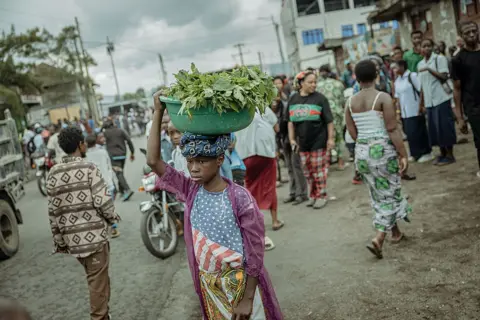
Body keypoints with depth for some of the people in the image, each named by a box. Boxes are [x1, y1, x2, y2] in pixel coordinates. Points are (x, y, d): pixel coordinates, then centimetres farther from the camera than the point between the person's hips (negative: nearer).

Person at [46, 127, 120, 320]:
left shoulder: (53, 173, 4)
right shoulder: (89, 168, -12)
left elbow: (53, 211, 4)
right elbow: (102, 201, -17)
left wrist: (59, 240, 11)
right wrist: (113, 218, 3)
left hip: (72, 237, 6)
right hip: (94, 234, -6)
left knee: (95, 278, 22)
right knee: (98, 280, 5)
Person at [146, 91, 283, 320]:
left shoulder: (239, 197, -20)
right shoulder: (190, 191, -7)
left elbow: (255, 252, -16)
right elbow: (153, 161, -12)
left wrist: (247, 298, -14)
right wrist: (158, 112, -15)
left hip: (241, 282, -5)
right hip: (208, 284, 5)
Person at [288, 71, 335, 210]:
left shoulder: (320, 98, -5)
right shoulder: (293, 100, 7)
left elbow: (329, 120, -5)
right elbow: (291, 121, 12)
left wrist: (331, 138, -9)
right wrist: (292, 139, 6)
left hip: (319, 141, -4)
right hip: (303, 142, 4)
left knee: (319, 170, 1)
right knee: (307, 171, 11)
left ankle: (321, 196, 15)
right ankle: (313, 195, 26)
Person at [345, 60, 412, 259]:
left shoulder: (351, 102, 3)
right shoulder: (383, 98, -11)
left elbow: (352, 133, 4)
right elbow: (392, 130, -15)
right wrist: (403, 154, -11)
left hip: (361, 152, 5)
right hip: (383, 150, -5)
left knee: (379, 195, 17)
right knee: (388, 194, 5)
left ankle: (395, 232, 32)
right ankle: (378, 239, -5)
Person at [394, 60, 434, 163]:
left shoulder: (412, 76, -10)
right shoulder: (397, 80, 12)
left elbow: (421, 90, -13)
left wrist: (421, 106, -16)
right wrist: (399, 110, 11)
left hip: (415, 111, -7)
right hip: (405, 112, 7)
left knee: (418, 132, -3)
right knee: (410, 133, 10)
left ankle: (426, 153, 9)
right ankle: (416, 154, 20)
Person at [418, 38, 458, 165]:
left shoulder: (439, 58, -4)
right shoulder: (420, 64, 13)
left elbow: (444, 77, -13)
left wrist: (429, 69, -18)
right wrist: (421, 103, 12)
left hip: (441, 98, -6)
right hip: (429, 101, 6)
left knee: (444, 126, -4)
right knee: (435, 127, 9)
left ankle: (449, 155, 4)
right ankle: (442, 154, 18)